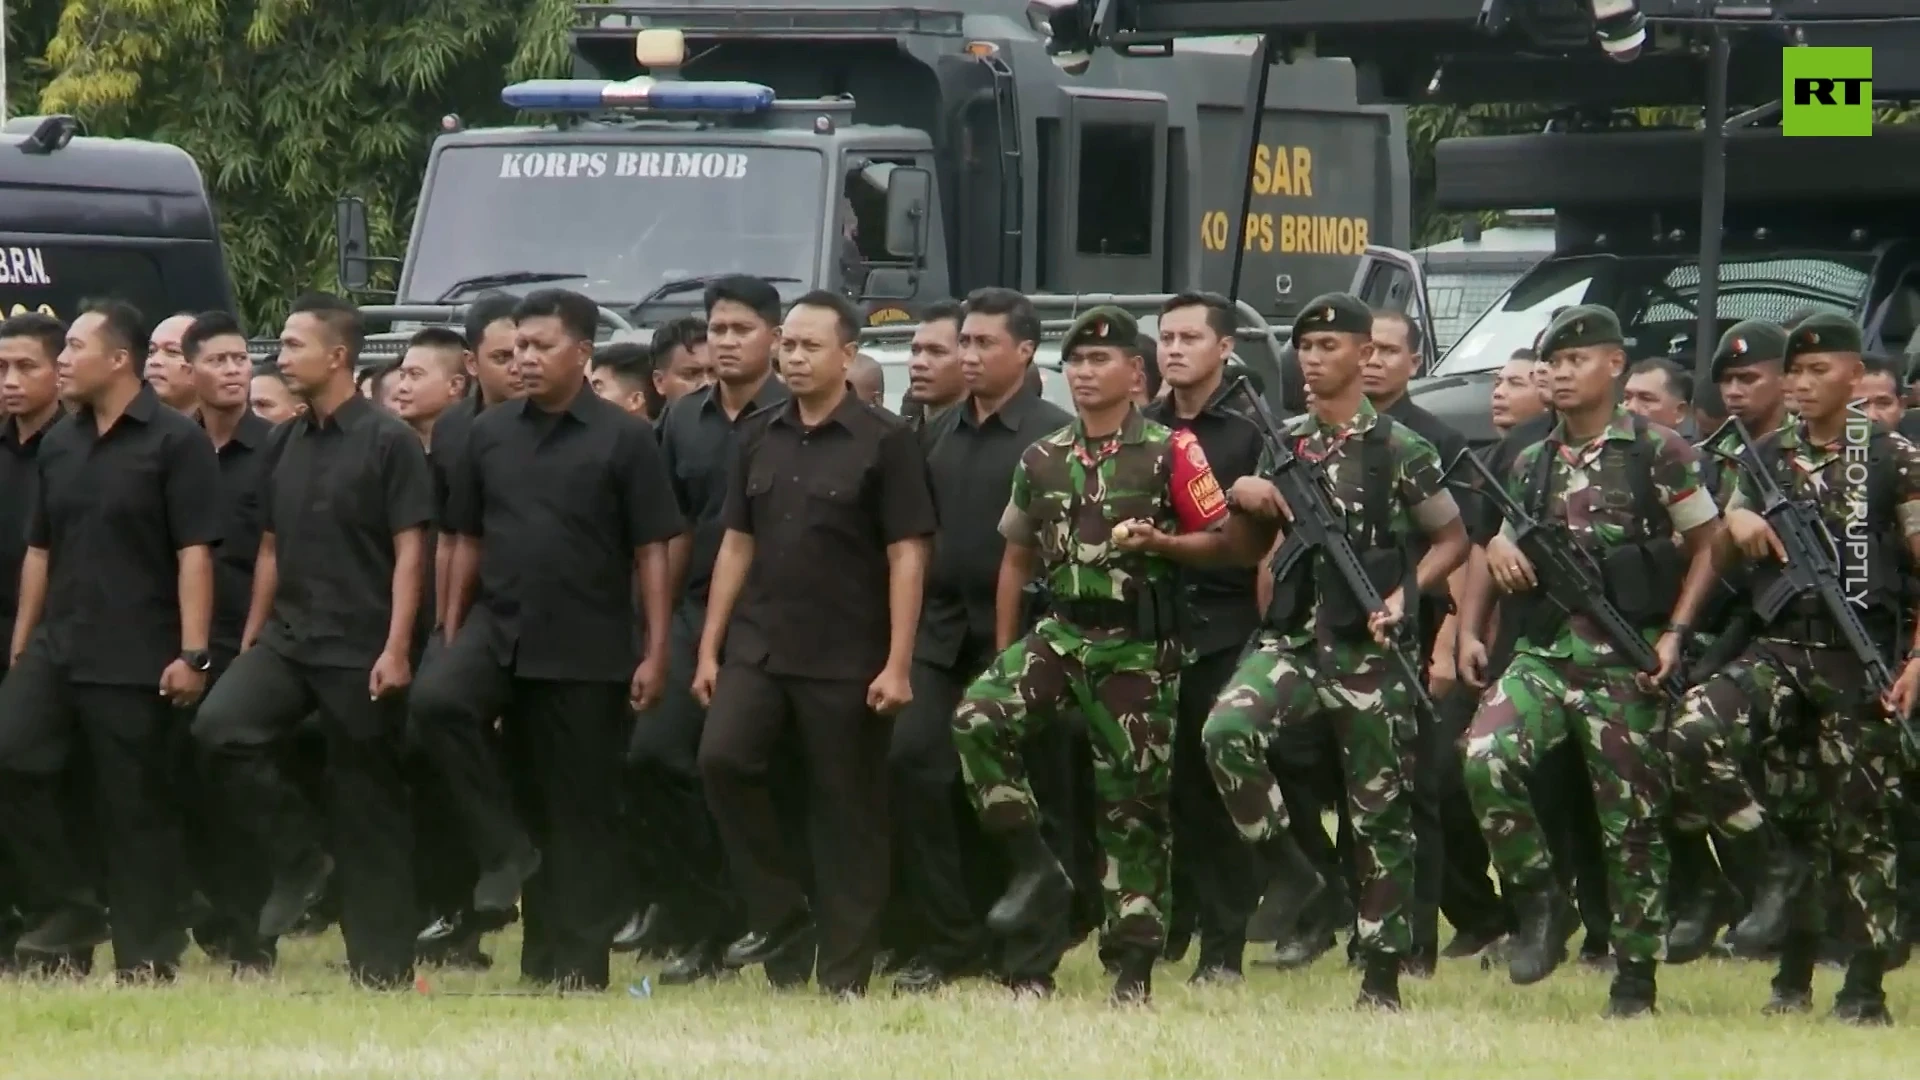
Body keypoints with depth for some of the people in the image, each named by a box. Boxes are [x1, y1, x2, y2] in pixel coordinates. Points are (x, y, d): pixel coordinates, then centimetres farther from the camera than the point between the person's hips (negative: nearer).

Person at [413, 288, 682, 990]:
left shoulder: (623, 439, -3)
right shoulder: (491, 434, 8)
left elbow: (651, 553, -3)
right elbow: (467, 541, 13)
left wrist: (655, 653, -9)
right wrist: (451, 639, 8)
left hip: (589, 647, -3)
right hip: (500, 625, 3)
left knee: (580, 804, 0)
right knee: (436, 700, -27)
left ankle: (576, 964, 6)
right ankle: (505, 849, -12)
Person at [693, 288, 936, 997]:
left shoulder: (884, 442, -4)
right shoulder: (760, 439, 11)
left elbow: (907, 557, -6)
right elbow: (737, 545, 14)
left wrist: (897, 665, -12)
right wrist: (709, 649, 8)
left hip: (846, 658, -4)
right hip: (759, 645, 4)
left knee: (846, 812, 0)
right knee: (722, 758, -18)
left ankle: (845, 976, 5)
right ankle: (779, 911, -2)